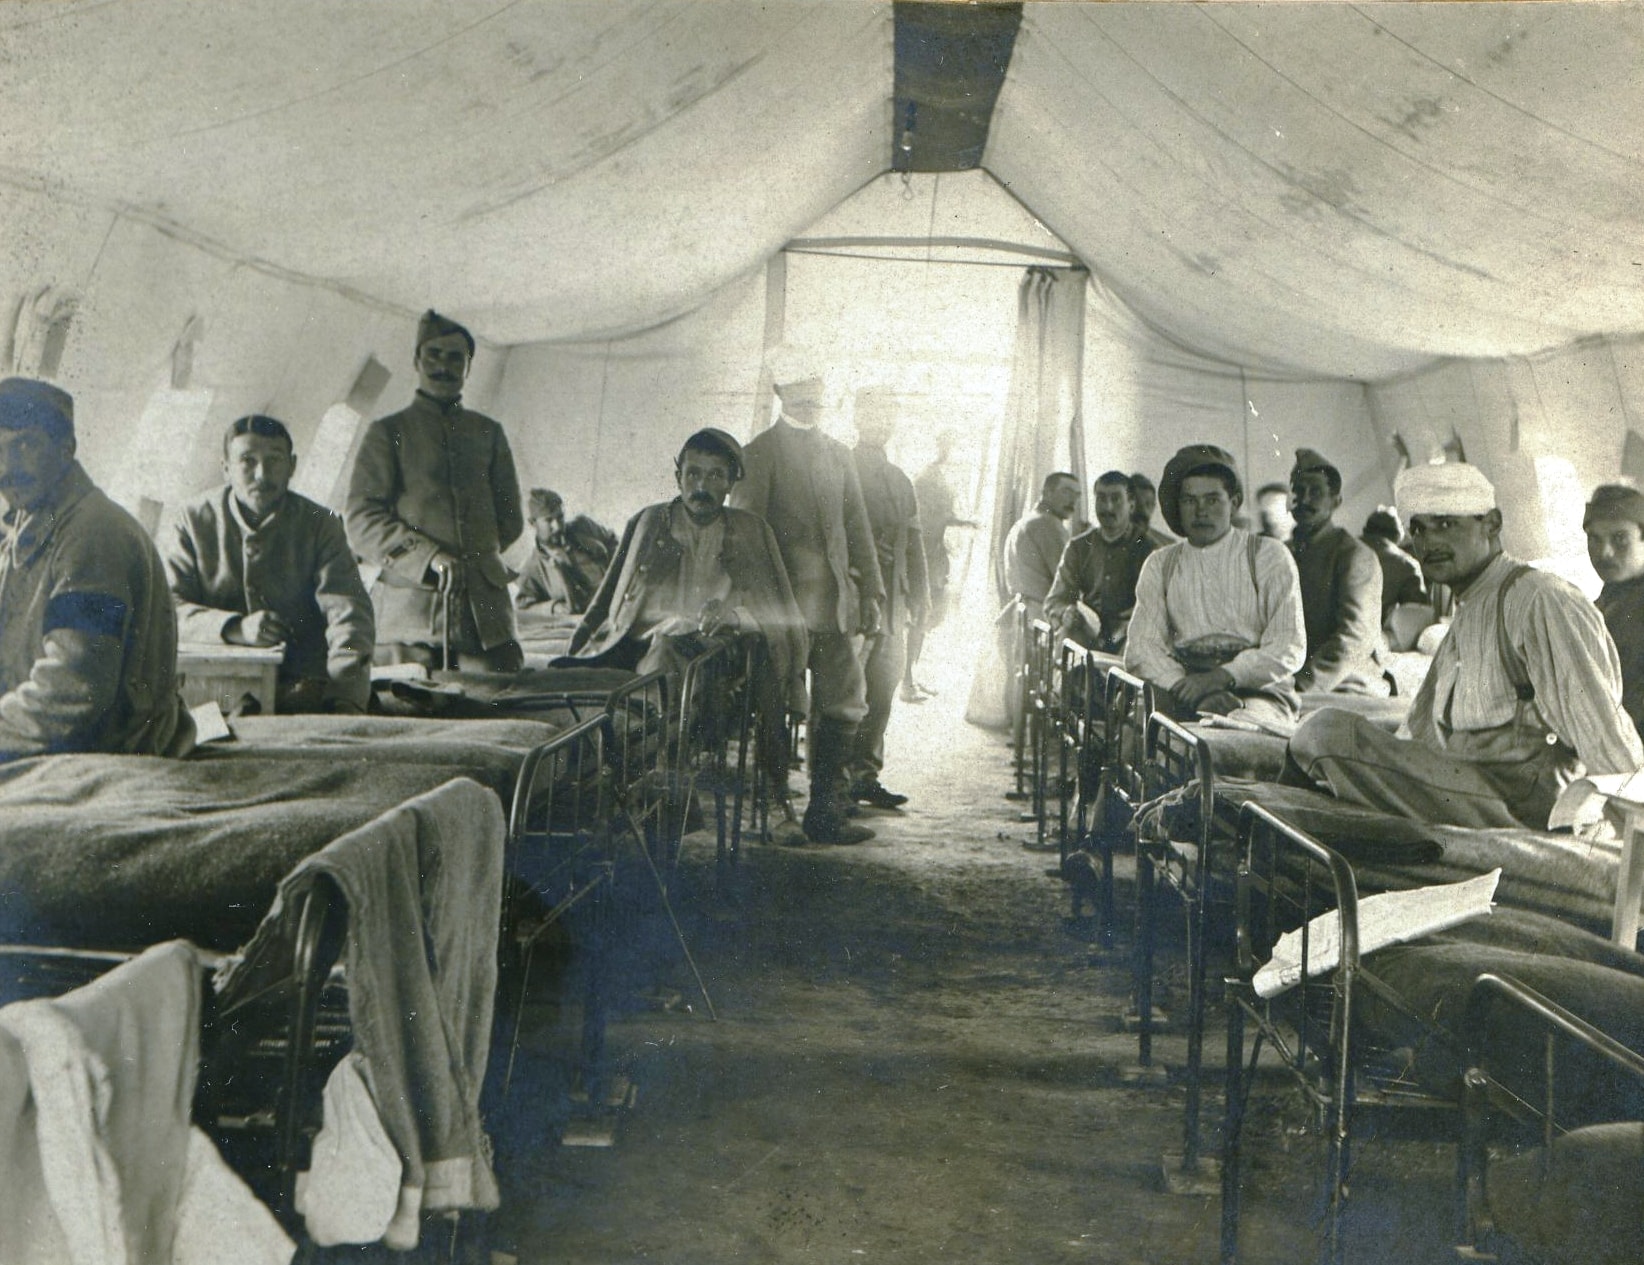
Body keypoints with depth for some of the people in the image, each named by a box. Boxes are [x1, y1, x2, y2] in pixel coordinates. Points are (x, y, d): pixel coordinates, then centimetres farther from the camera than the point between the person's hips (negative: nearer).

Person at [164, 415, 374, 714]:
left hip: (301, 687, -1)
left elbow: (348, 613, -6)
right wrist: (235, 629, -21)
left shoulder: (320, 525, 6)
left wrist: (346, 699, -21)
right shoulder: (193, 521, 7)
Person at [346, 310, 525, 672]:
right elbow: (360, 520, 0)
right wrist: (427, 557, -14)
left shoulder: (489, 433, 22)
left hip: (485, 610, 3)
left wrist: (471, 556, 9)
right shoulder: (388, 432, 11)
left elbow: (511, 521, 24)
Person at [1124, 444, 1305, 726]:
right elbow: (1142, 647, 4)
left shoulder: (1269, 557, 8)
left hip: (1257, 694, -3)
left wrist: (1222, 677, -18)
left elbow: (1289, 649, -2)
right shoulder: (1160, 565, 16)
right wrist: (1187, 687, -16)